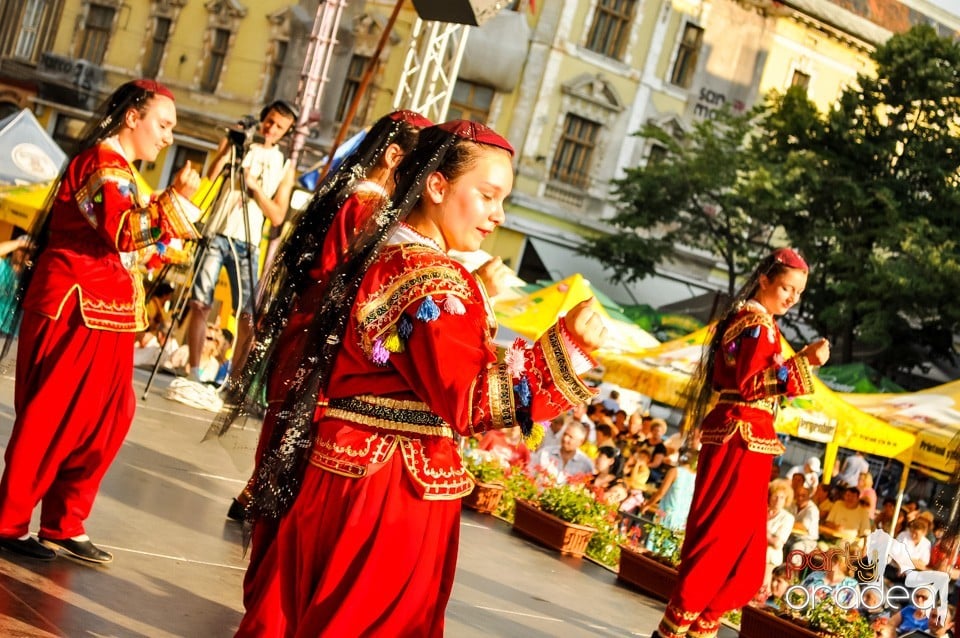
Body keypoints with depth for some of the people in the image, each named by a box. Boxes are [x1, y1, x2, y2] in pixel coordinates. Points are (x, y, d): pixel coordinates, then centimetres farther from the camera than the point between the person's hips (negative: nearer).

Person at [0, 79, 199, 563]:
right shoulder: (105, 163, -12)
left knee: (104, 419, 10)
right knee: (52, 417, -3)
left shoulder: (117, 167, 20)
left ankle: (64, 525, 17)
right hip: (78, 310, -10)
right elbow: (125, 232, -25)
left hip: (101, 315, 10)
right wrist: (174, 197, -25)